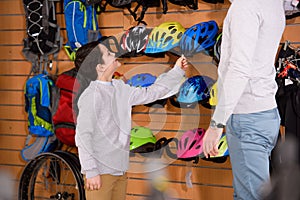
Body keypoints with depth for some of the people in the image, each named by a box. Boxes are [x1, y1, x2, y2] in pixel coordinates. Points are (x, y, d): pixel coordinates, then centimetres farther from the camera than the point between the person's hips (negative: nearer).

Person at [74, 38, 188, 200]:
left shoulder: (119, 88, 10)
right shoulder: (91, 95, -16)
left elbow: (150, 94, 22)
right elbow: (83, 136, -17)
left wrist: (177, 71, 20)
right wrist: (91, 172, -20)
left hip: (120, 171, 9)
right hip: (100, 173, -8)